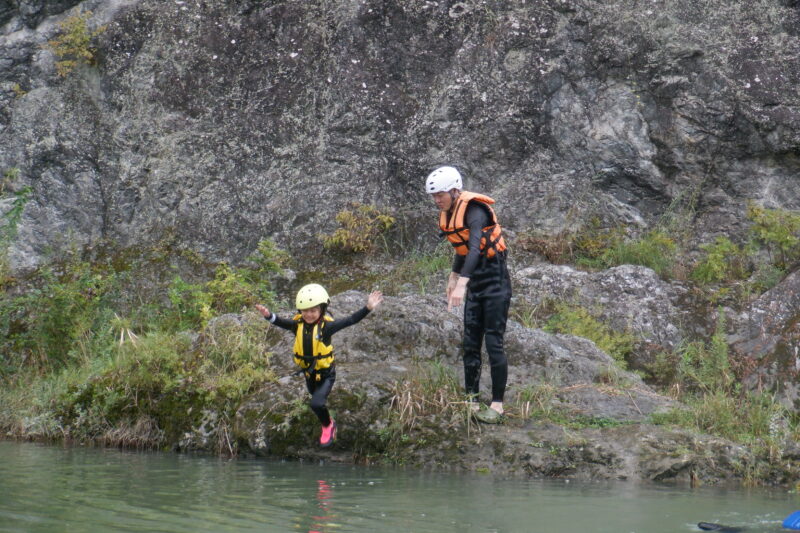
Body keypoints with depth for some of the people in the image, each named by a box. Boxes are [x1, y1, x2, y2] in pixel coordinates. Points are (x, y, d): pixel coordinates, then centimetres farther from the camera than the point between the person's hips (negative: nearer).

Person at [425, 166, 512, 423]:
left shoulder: (474, 210, -21)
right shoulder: (448, 213, 6)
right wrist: (452, 279, 27)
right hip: (476, 282, 9)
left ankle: (497, 405, -4)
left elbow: (475, 248, -35)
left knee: (494, 343, -7)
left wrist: (462, 284, -44)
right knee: (470, 344, 8)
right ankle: (471, 400, 14)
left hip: (495, 279, -9)